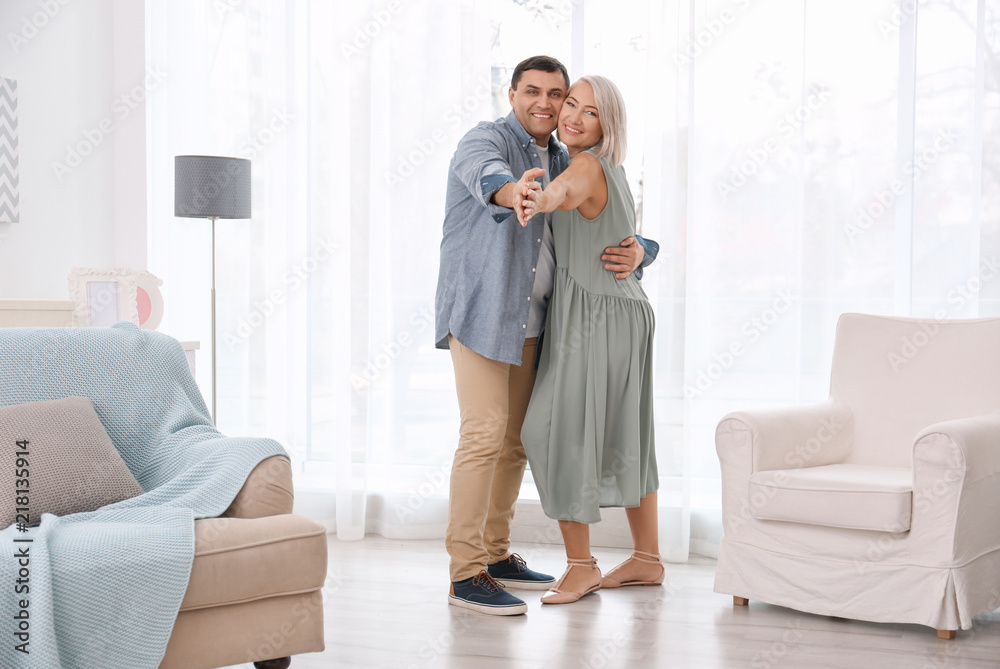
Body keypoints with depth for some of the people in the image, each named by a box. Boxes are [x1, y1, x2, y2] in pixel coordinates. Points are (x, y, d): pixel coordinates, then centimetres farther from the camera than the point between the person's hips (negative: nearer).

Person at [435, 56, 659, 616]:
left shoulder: (569, 166, 15)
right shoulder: (486, 141, -7)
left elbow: (616, 229, 14)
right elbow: (486, 175, -33)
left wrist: (637, 252, -12)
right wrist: (514, 192, -57)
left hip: (530, 321, 7)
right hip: (481, 312, -7)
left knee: (516, 439, 11)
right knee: (485, 435, -14)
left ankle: (497, 554, 23)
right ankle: (466, 573, -10)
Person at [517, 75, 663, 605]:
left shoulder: (588, 167, -18)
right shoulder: (610, 169, 12)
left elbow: (564, 191, -45)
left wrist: (538, 198, -65)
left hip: (593, 319, -10)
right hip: (623, 315, 10)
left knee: (560, 431, -4)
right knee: (621, 437, 15)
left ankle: (580, 566, 5)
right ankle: (647, 559, 24)